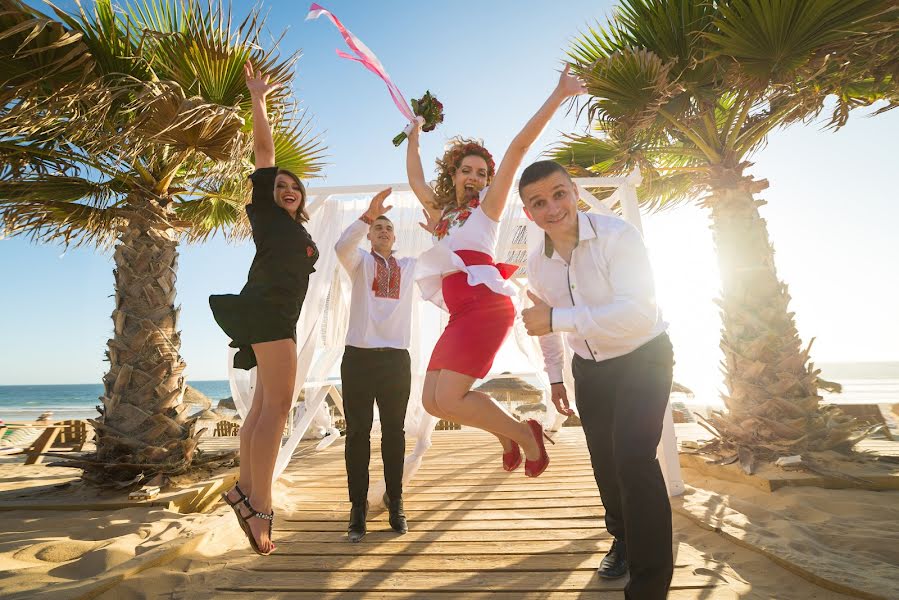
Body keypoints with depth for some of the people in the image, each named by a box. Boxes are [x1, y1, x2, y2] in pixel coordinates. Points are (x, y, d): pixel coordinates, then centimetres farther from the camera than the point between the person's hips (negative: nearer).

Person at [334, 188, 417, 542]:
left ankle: (395, 503, 20)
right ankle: (358, 507, 12)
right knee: (358, 432, 2)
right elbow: (342, 247, -13)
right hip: (359, 356, -2)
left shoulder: (411, 266, 17)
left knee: (394, 431, 8)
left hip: (396, 357, 2)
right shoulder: (359, 261, 9)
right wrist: (368, 214, -23)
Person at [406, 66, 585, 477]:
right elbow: (415, 181, 39)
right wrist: (414, 138, 48)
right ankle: (506, 434, 20)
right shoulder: (440, 212, 24)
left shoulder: (487, 206, 9)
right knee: (433, 401, 2)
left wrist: (558, 96, 2)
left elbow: (519, 148, 3)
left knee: (449, 400, -14)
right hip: (461, 314, 7)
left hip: (486, 305, -7)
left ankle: (524, 433, 7)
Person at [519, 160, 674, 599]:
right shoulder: (537, 264, -7)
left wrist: (556, 318, -38)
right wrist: (554, 376, 14)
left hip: (643, 358, -5)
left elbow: (636, 312, -35)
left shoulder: (616, 235, -25)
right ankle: (623, 538, 45)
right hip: (589, 369, 6)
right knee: (604, 461, 17)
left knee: (634, 461, -18)